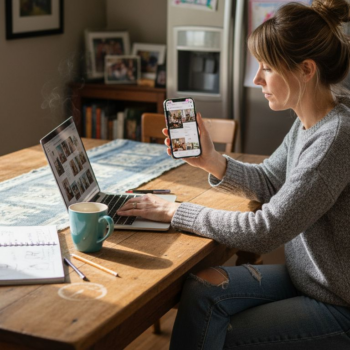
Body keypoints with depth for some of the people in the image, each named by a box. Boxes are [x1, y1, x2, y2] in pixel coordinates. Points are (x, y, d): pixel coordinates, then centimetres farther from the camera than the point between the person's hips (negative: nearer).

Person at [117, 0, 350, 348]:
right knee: (202, 289, -10)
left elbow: (264, 231, -28)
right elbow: (268, 182, 14)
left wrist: (174, 211, -17)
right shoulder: (308, 122, 0)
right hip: (303, 277, 7)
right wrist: (210, 160, -4)